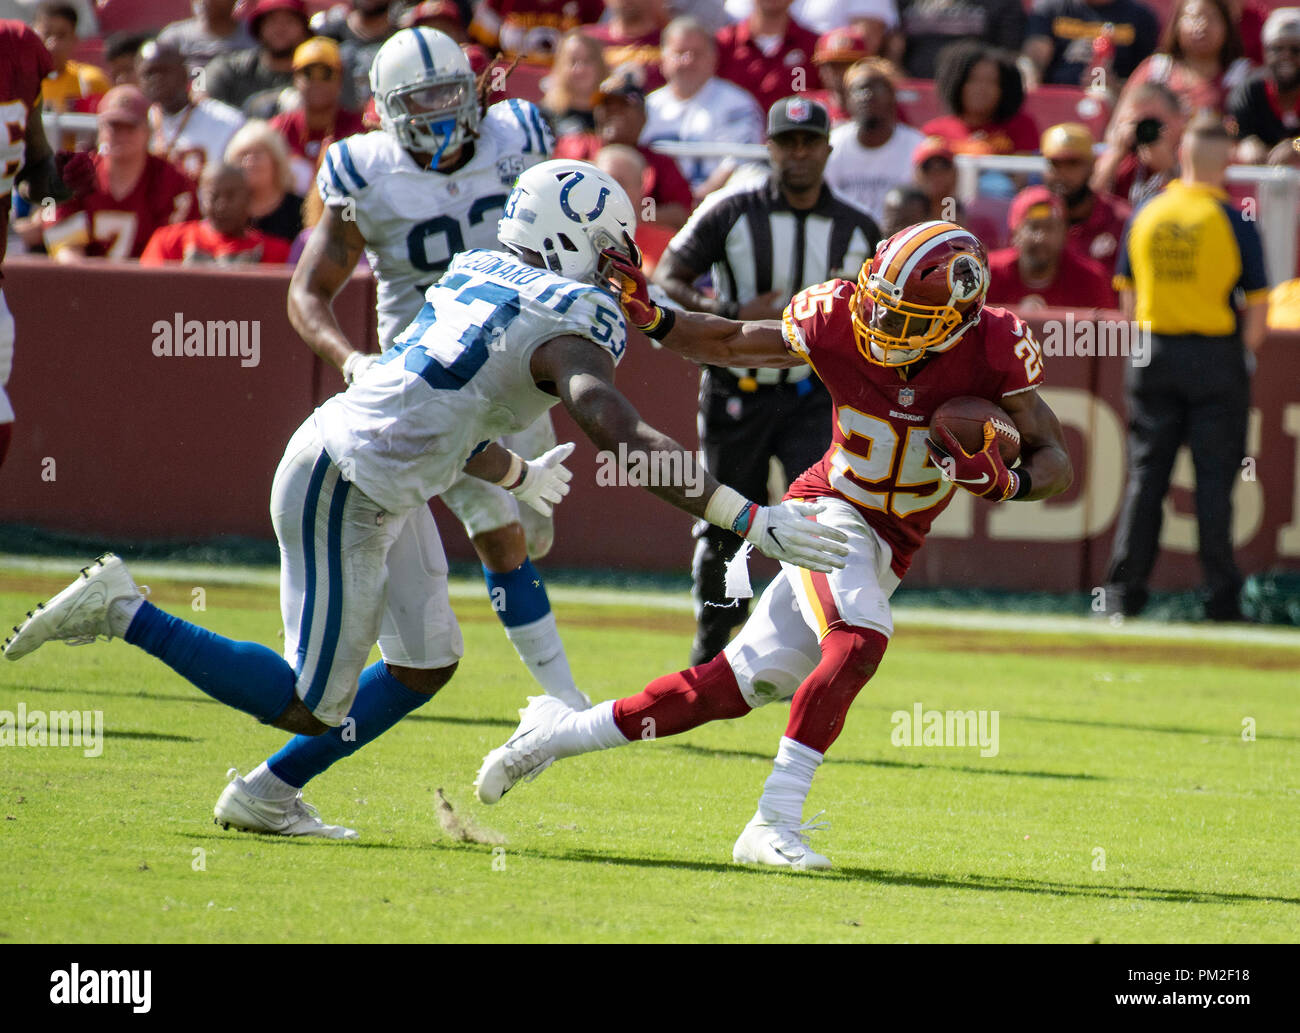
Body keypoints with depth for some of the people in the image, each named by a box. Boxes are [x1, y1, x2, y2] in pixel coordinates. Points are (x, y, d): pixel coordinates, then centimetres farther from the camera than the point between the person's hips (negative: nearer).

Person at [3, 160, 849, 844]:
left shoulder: (478, 277, 10)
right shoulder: (565, 330, -17)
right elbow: (626, 443, -30)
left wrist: (518, 476, 41)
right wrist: (753, 520, -31)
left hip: (386, 490, 10)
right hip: (344, 495, -10)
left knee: (428, 664, 16)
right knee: (314, 708, 1)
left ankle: (266, 795, 23)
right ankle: (125, 615, 2)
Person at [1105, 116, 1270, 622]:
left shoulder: (1144, 215, 3)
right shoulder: (1233, 221, -8)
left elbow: (1127, 295, 8)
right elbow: (1257, 305, -7)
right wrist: (1242, 355, 7)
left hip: (1154, 353, 3)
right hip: (1217, 353, -3)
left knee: (1145, 474, 7)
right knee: (1214, 479, 0)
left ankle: (1124, 590, 4)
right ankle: (1220, 595, 1)